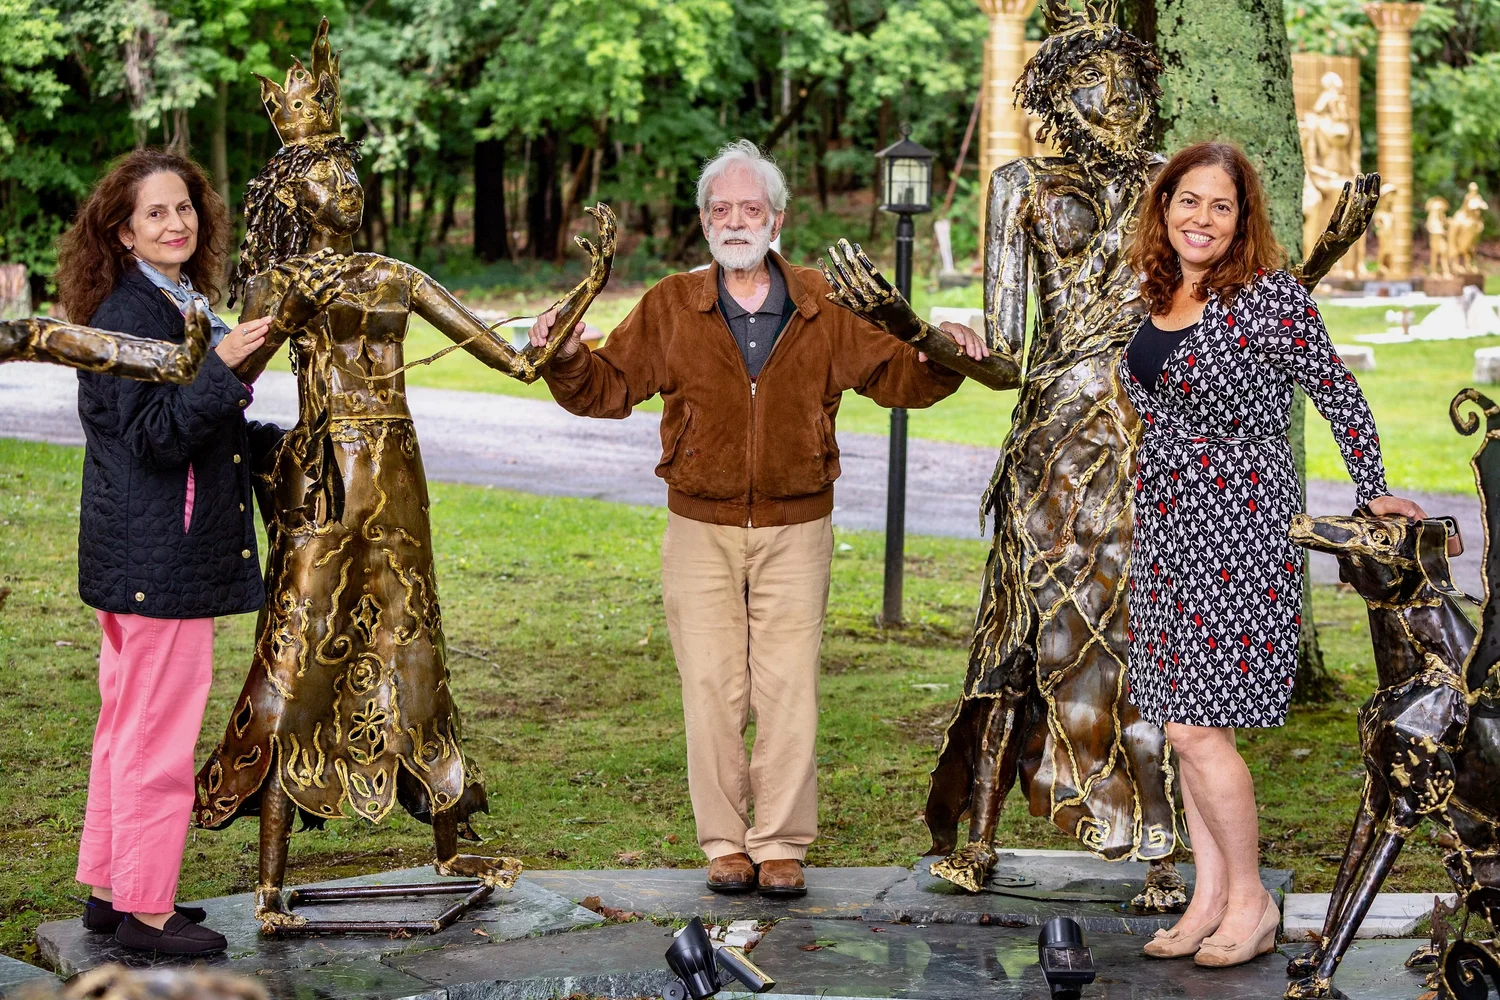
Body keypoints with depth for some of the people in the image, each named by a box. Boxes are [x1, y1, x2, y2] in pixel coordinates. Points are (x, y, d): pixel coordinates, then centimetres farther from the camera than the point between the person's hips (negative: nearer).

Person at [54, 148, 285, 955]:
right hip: (159, 560, -10)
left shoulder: (186, 305, 14)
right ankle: (144, 910, 6)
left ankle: (110, 887, 28)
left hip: (166, 552, 10)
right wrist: (221, 366, -29)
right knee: (158, 733, -3)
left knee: (129, 723, 17)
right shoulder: (127, 314, -16)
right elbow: (155, 436, -22)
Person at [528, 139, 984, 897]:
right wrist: (567, 359, -14)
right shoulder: (669, 308, 5)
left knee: (788, 690, -1)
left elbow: (894, 376, 10)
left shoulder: (824, 308, 5)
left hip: (795, 529, 0)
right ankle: (724, 843, 10)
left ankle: (781, 845, 7)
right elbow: (610, 388, 5)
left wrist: (941, 357, -9)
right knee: (711, 689, 1)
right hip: (700, 529, 0)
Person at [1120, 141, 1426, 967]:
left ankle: (1251, 902, 8)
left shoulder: (1269, 296, -11)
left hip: (1238, 526, -7)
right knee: (1182, 724, 8)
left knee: (1196, 727, -8)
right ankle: (1210, 900, 17)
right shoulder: (1158, 300, 9)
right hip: (1164, 526, 7)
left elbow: (1338, 395, -6)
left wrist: (1372, 492, 0)